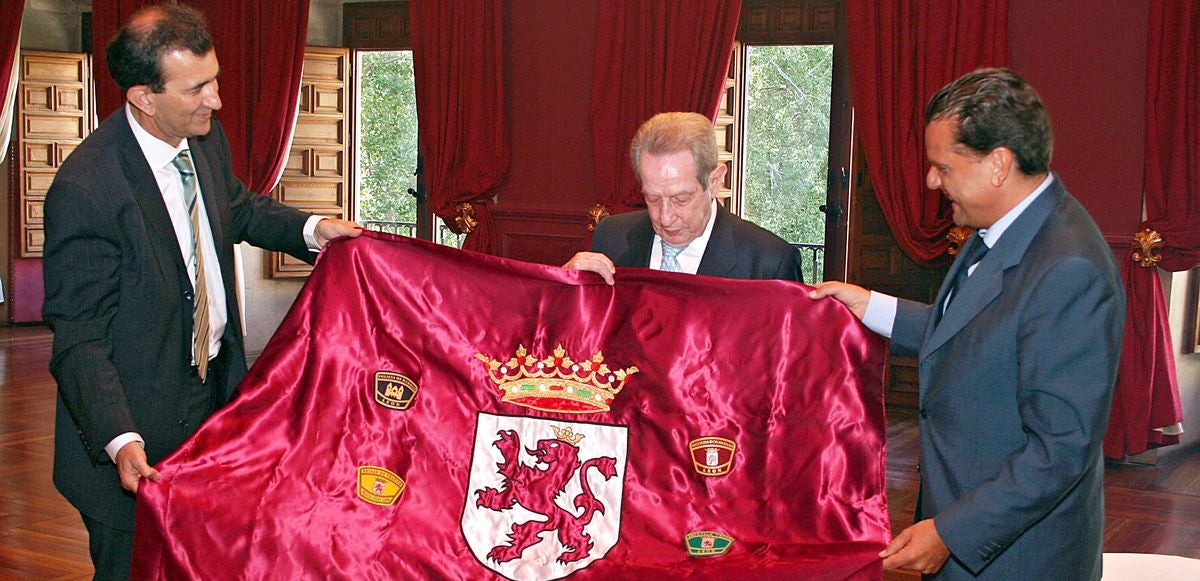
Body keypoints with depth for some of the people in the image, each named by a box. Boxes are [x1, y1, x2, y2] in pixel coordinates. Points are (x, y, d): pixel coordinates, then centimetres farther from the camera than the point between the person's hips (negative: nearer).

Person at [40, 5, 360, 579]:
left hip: (215, 385, 7)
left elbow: (239, 208, 20)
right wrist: (120, 442, -34)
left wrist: (309, 229, 4)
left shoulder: (204, 137, -3)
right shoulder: (84, 189, -26)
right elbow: (79, 338, -24)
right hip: (137, 428, -7)